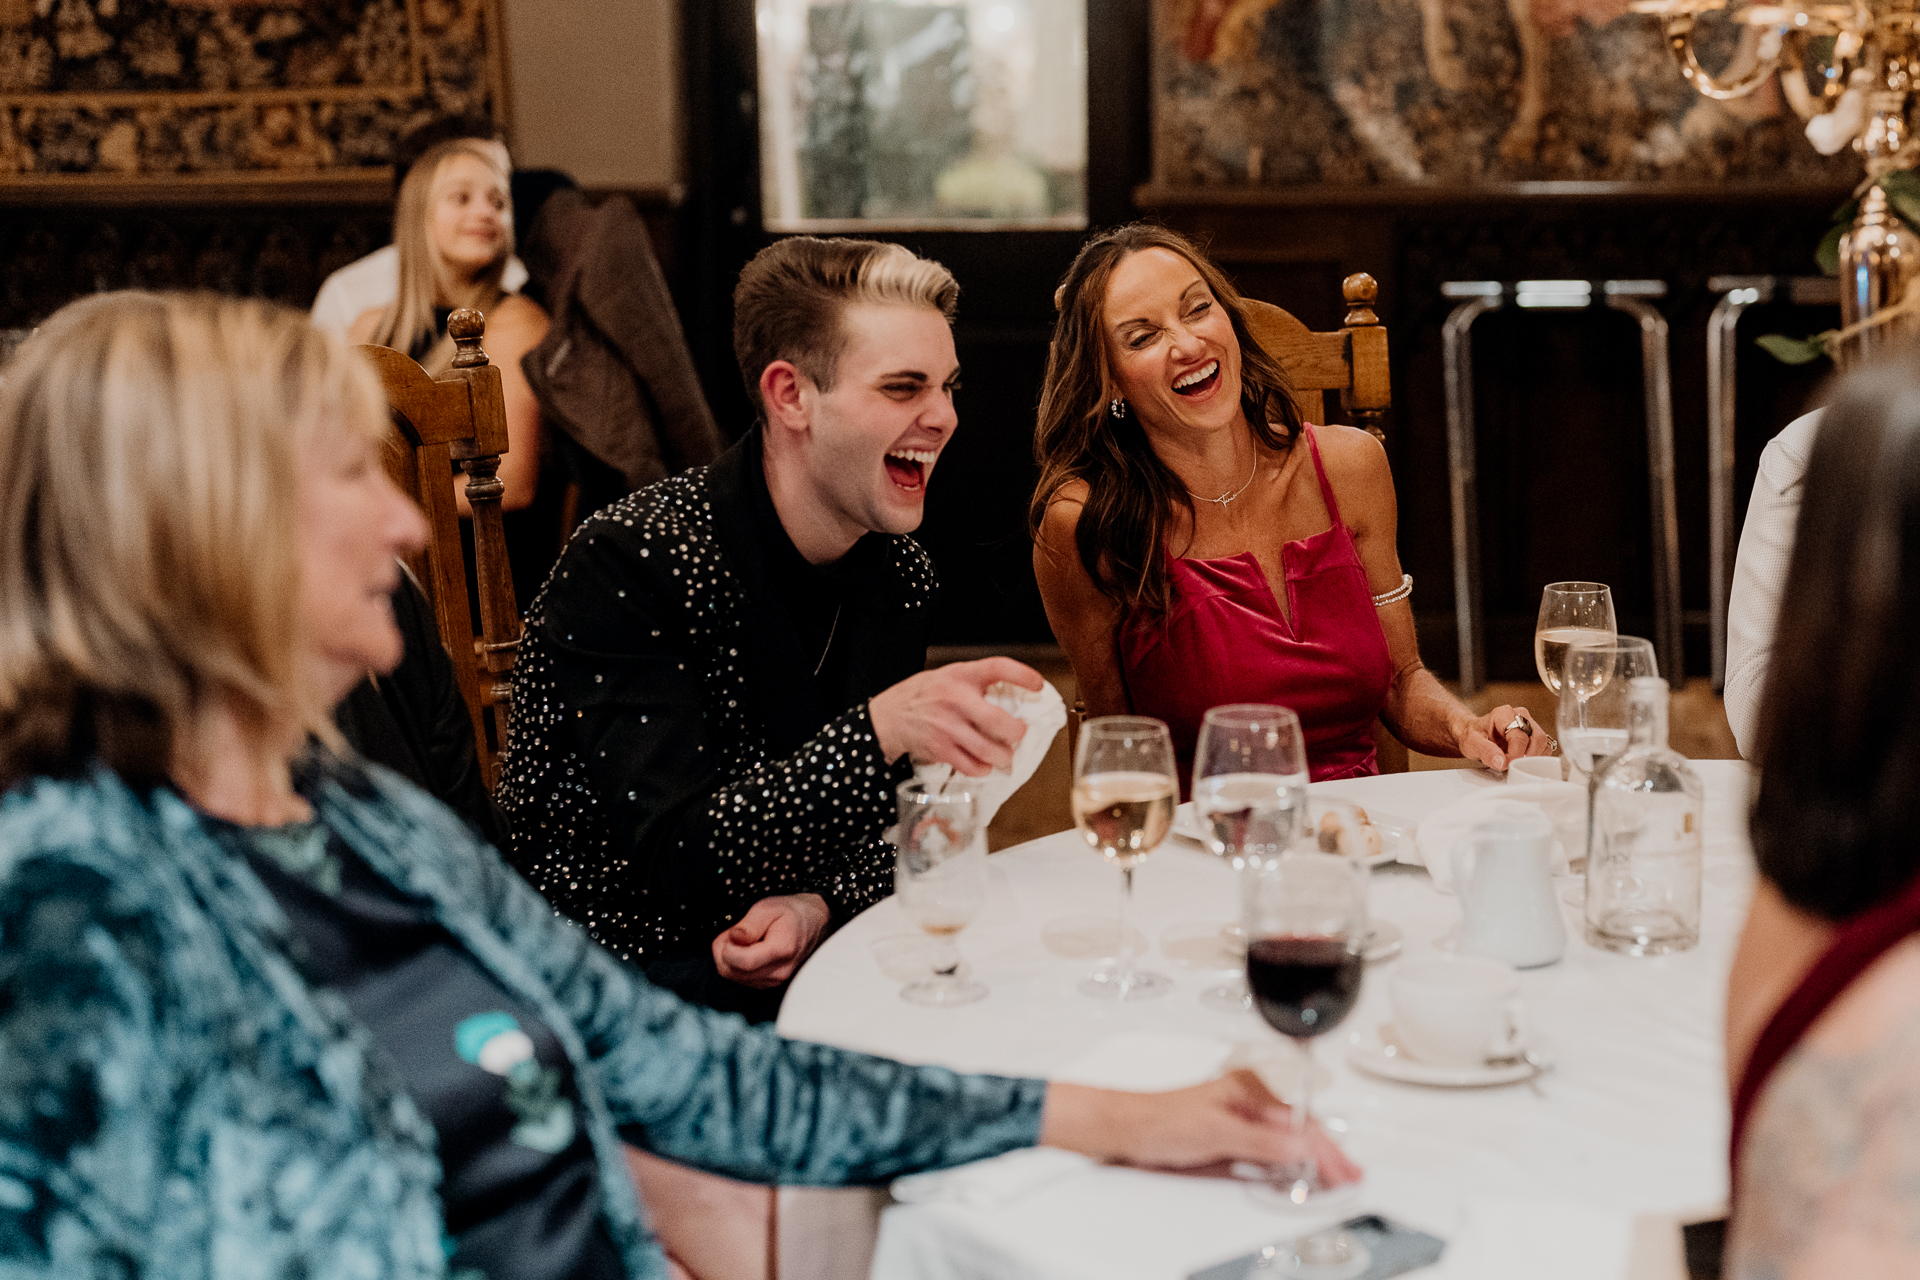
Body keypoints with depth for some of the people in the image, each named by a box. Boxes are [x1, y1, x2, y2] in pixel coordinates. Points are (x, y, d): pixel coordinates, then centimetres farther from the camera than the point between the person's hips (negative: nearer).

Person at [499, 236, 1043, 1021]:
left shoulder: (899, 575, 3)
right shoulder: (630, 561, -19)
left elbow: (882, 830, 8)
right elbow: (684, 860, -25)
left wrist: (816, 906, -15)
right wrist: (880, 729, -39)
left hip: (791, 963, 7)